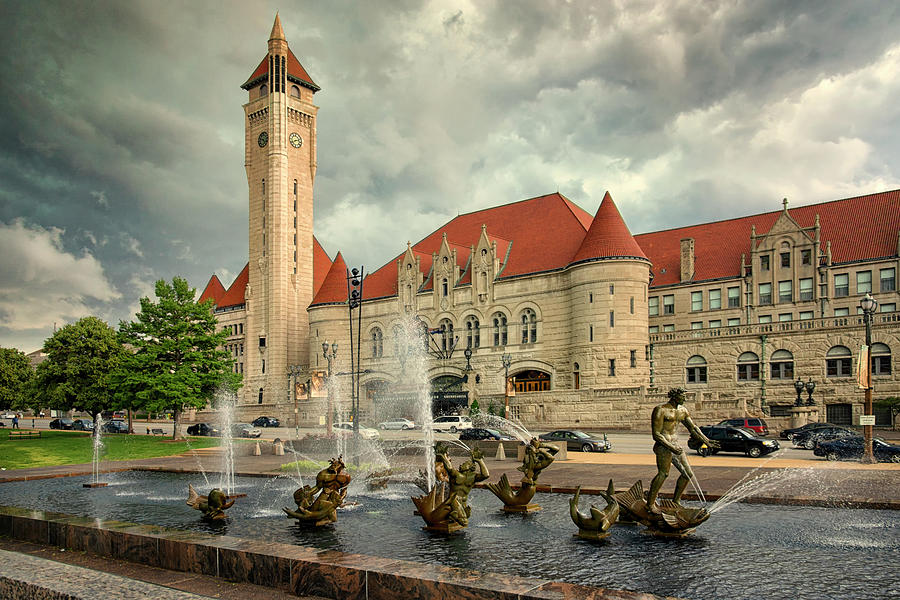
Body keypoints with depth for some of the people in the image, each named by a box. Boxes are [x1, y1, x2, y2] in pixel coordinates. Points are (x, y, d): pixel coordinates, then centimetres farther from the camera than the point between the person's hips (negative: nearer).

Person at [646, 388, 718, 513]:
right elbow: (656, 434, -14)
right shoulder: (660, 410, -13)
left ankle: (676, 501, 23)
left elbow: (693, 428, 22)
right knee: (663, 473, -22)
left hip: (675, 444, 9)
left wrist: (706, 441, 13)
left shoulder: (682, 410, 12)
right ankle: (650, 504, -18)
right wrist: (671, 447, -21)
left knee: (687, 474, 10)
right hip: (663, 445, -9)